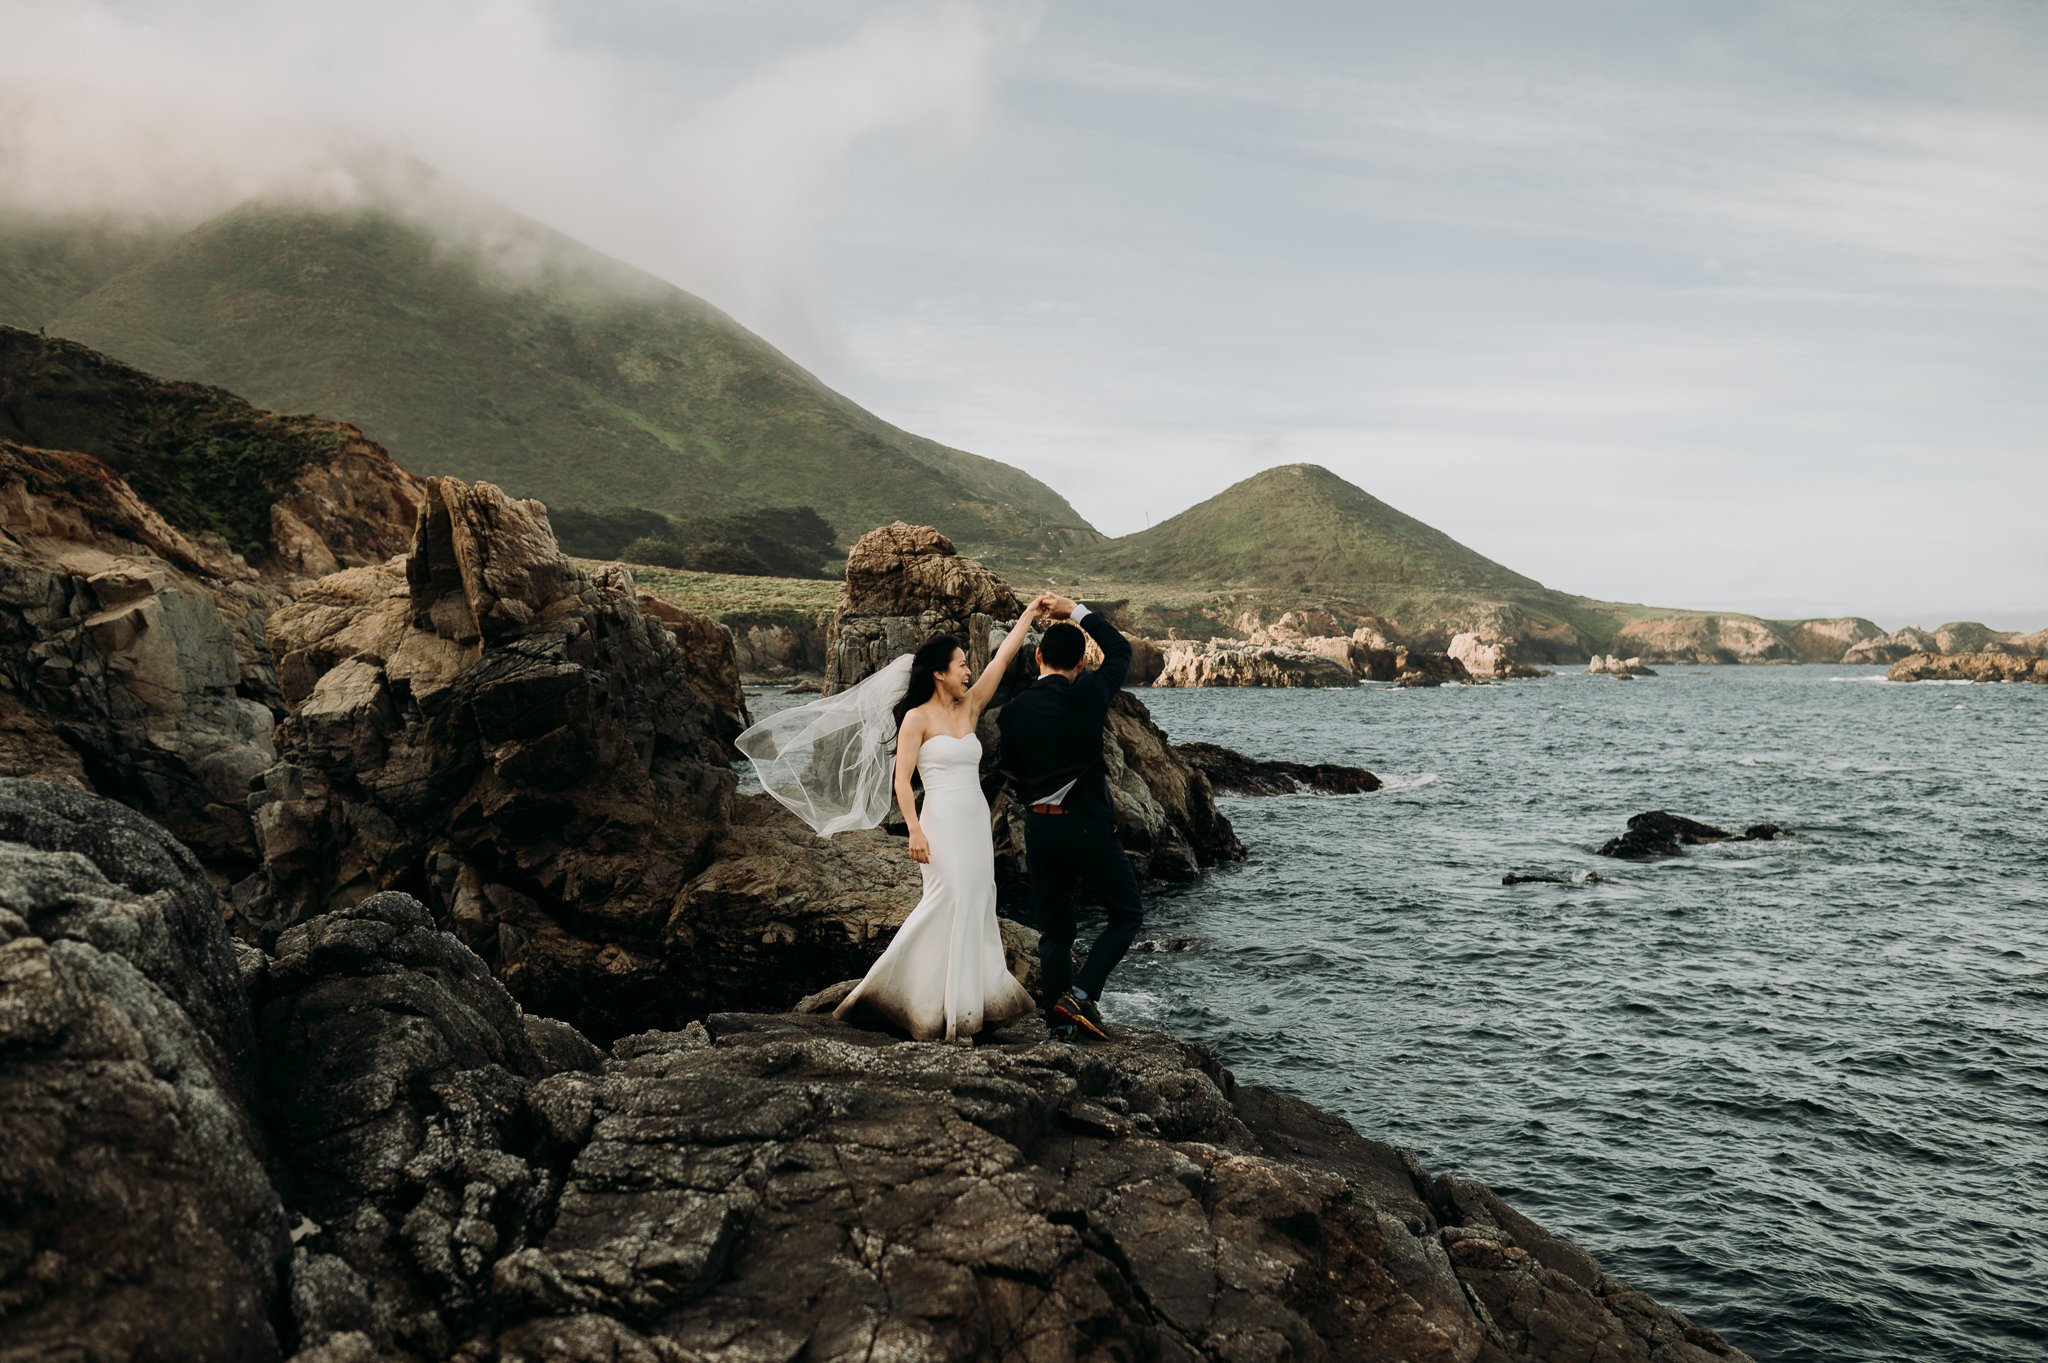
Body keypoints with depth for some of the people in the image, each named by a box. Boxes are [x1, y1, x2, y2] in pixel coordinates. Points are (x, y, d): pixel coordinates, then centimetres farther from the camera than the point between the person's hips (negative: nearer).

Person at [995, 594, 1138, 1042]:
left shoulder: (1013, 710, 1)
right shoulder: (1088, 695, -11)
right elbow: (1120, 650, 6)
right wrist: (1077, 611, 12)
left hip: (1038, 828, 5)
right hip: (1088, 825, -4)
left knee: (1054, 928, 13)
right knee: (1126, 914, 9)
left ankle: (1059, 1019, 14)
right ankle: (1081, 994, -5)